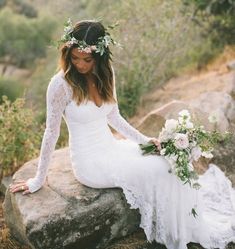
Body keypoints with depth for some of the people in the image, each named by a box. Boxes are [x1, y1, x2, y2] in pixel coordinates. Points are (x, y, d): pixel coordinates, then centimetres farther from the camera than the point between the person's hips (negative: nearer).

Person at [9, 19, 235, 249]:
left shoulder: (105, 73, -1)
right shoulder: (61, 84, -19)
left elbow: (113, 117, 9)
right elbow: (51, 133, -13)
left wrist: (144, 140, 0)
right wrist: (38, 180, -7)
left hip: (111, 147, 6)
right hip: (90, 162, -6)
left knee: (166, 159, -8)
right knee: (158, 170, -16)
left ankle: (191, 228, 8)